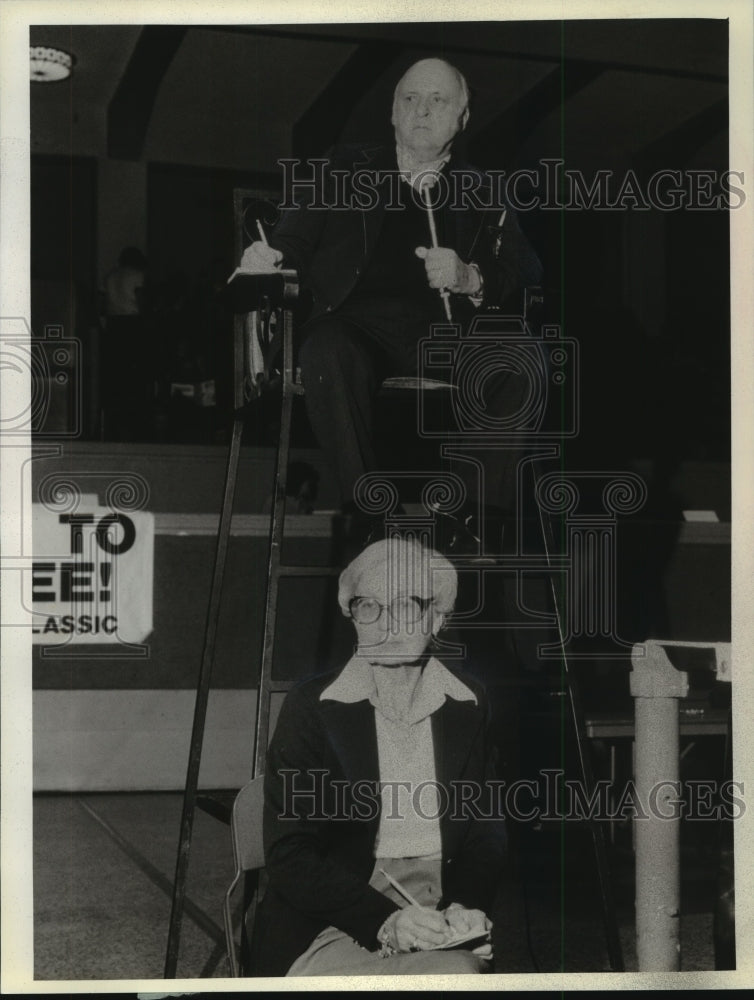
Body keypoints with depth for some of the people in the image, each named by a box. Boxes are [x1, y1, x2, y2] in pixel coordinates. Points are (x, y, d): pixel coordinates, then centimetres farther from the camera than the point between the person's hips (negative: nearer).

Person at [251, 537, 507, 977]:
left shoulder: (468, 704, 8)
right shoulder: (312, 706, -2)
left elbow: (485, 828, 12)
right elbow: (291, 856, -6)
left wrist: (467, 904, -10)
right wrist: (382, 920, -20)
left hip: (443, 921, 3)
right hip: (330, 931, -3)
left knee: (463, 971, -30)